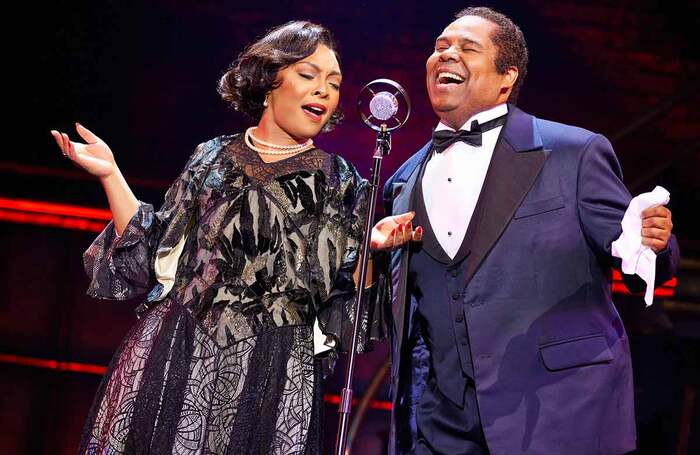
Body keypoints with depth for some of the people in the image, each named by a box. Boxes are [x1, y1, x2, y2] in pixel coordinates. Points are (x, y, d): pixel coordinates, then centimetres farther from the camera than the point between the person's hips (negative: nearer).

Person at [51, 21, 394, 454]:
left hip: (270, 370, -1)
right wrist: (110, 175, 6)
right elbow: (154, 252, 9)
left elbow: (346, 293, 3)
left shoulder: (341, 182, 7)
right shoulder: (212, 159, 10)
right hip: (173, 354, 1)